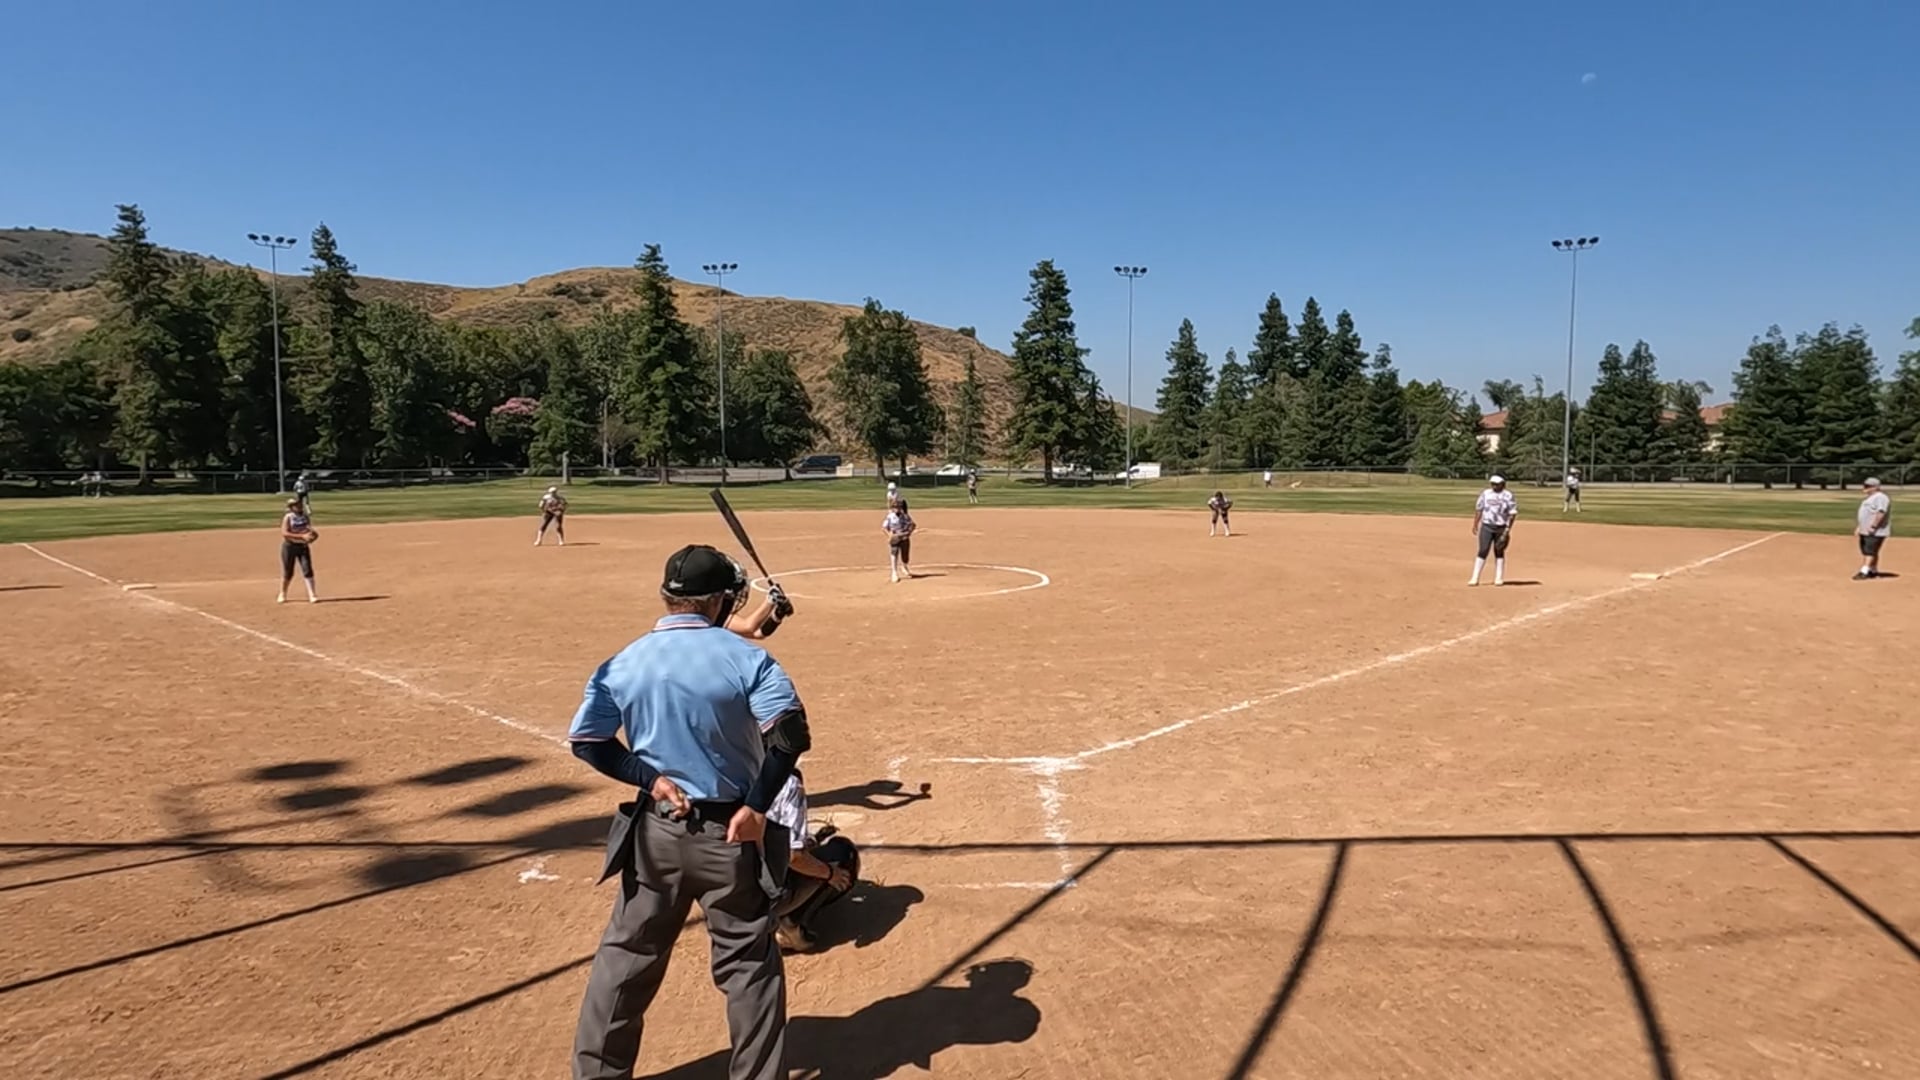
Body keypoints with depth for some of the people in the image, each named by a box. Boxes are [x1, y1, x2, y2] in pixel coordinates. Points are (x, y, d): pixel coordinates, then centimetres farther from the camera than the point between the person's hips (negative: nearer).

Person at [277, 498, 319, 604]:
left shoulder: (306, 517, 4)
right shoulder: (288, 518, -10)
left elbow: (309, 532, 11)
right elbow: (284, 533, -20)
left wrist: (312, 535, -13)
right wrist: (302, 536, -29)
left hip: (303, 546, 3)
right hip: (289, 546, -3)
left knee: (307, 570, -7)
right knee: (287, 573, 6)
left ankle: (312, 595, -6)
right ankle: (282, 595, 26)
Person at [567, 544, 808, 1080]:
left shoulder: (623, 662, -2)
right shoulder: (746, 656, -12)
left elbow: (586, 740, -1)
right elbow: (790, 733, -21)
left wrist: (649, 777, -3)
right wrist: (758, 806, -16)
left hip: (656, 832, 3)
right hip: (731, 833, -3)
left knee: (627, 955, 19)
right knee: (749, 963, 11)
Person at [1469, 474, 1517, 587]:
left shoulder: (1508, 496, -3)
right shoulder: (1485, 494, 5)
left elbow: (1512, 513, -4)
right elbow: (1479, 509, 10)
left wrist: (1508, 529, -11)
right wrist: (1475, 525, 5)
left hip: (1501, 528, -1)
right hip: (1486, 527, 1)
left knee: (1499, 552, 7)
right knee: (1483, 551, -5)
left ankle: (1499, 578, 17)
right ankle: (1475, 578, -5)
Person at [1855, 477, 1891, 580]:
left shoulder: (1880, 497, -14)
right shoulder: (1869, 498, 19)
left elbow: (1880, 513, -25)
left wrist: (1873, 526, -27)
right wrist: (1859, 526, 20)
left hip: (1876, 532, -11)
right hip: (1865, 531, 11)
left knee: (1870, 552, -13)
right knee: (1865, 552, 12)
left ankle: (1864, 572, -19)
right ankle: (1874, 571, 21)